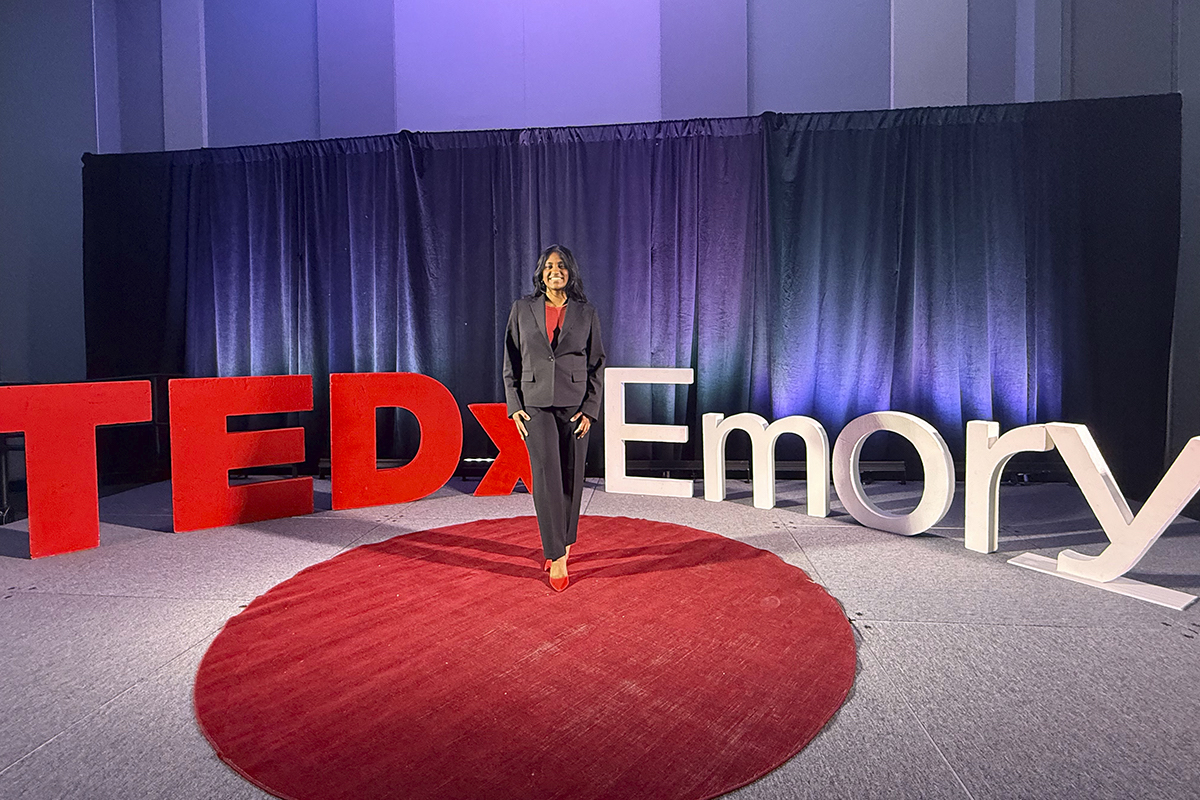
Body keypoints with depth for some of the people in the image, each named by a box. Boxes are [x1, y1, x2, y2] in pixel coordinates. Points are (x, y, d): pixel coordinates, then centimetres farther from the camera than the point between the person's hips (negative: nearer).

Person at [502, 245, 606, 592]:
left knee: (571, 478, 7)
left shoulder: (586, 313, 3)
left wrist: (590, 410, -4)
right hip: (536, 404, -1)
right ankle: (556, 557, -2)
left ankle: (564, 541, 30)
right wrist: (514, 406, -1)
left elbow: (597, 365, 5)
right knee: (546, 477, -8)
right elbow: (510, 361, 7)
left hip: (575, 404, 1)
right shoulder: (523, 309, 4)